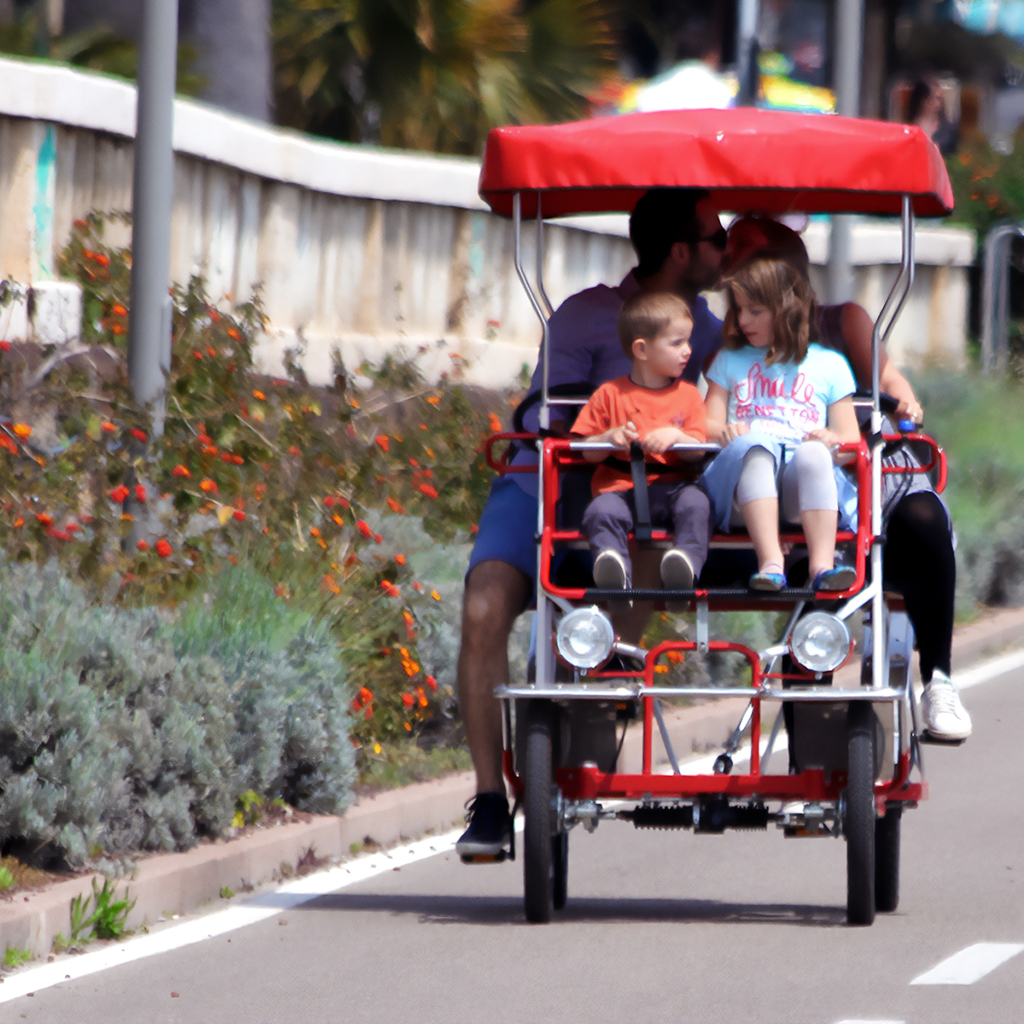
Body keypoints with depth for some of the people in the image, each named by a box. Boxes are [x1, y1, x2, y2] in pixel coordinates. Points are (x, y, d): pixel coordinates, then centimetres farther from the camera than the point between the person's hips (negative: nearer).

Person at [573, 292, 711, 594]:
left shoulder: (688, 395, 15)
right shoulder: (610, 395, 10)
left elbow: (697, 452, 5)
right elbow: (588, 453, 8)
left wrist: (676, 437, -16)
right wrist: (610, 439, -13)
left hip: (671, 487, 1)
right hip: (621, 487, -1)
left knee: (695, 502, -31)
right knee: (601, 511, -32)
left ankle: (687, 562, -50)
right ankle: (613, 567, -52)